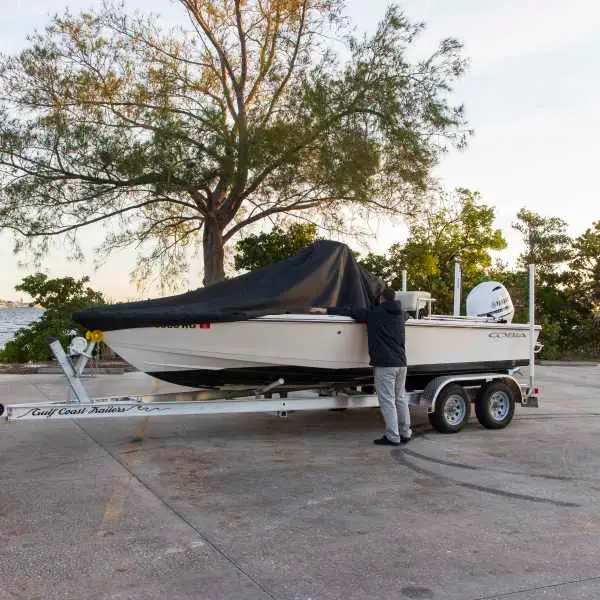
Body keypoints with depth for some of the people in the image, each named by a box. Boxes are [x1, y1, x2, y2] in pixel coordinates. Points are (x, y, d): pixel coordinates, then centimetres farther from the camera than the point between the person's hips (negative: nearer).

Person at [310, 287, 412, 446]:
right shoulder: (399, 314, 14)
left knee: (387, 401, -3)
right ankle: (405, 433, 20)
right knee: (400, 399, 15)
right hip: (401, 363, 7)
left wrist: (326, 311, 3)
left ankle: (392, 437, -2)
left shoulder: (374, 313, -4)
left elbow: (350, 312, -3)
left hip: (384, 364, -7)